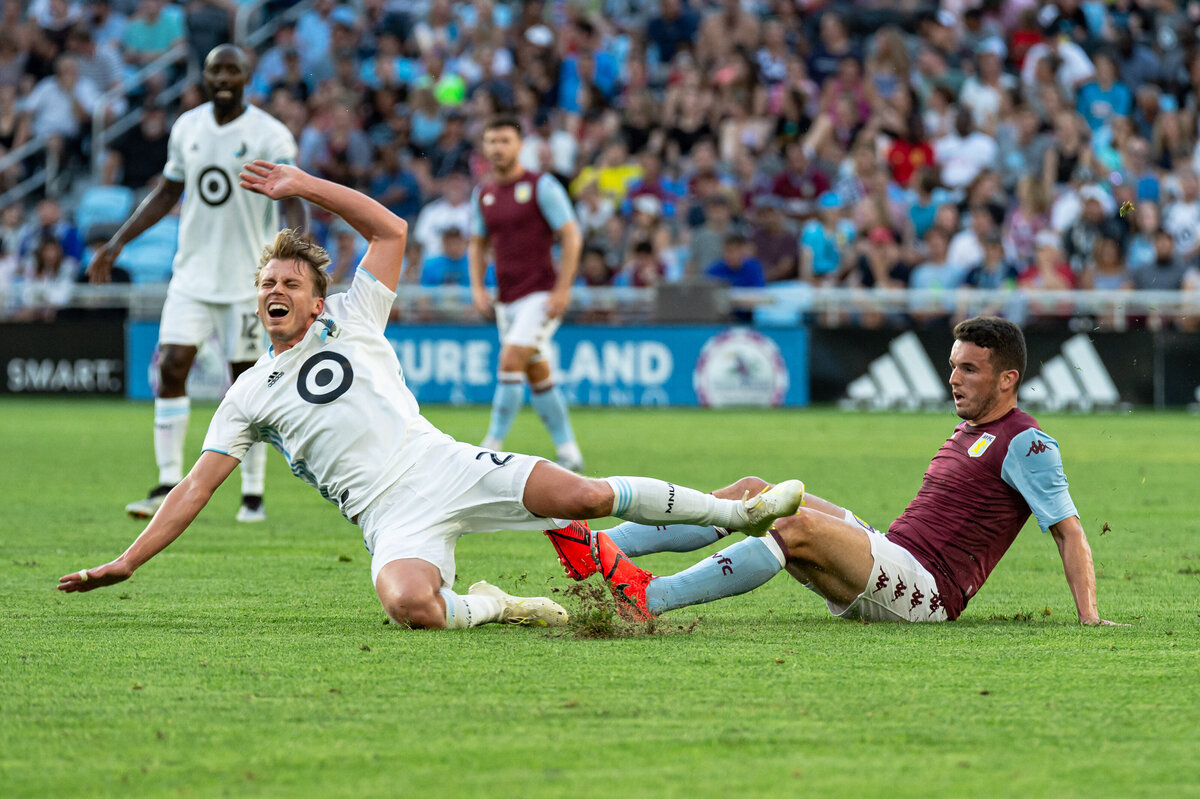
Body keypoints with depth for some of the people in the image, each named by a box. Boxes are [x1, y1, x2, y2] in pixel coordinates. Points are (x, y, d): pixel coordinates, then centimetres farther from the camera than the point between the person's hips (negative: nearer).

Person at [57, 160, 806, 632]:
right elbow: (197, 486, 12)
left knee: (587, 496, -19)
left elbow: (391, 230, 9)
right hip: (393, 520, 0)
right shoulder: (251, 393, 14)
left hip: (449, 468, 1)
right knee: (408, 604, -36)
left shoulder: (351, 321, 14)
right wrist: (126, 563, 4)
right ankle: (489, 607, -5)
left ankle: (738, 509, -3)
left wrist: (308, 187, 1)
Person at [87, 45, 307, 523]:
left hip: (246, 280, -4)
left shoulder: (270, 136, -8)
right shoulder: (186, 128, 7)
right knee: (171, 367, -8)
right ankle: (168, 487, -5)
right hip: (192, 274, 4)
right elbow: (167, 193, 18)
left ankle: (253, 494, 10)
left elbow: (292, 202, -10)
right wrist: (117, 243, 14)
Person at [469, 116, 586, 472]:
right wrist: (478, 288, 3)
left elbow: (572, 236, -9)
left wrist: (562, 289, -16)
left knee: (510, 362, -19)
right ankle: (569, 452, 16)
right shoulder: (483, 194, 10)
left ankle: (493, 445, -16)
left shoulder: (542, 186, -7)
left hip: (541, 294, -6)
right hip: (506, 301, 6)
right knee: (538, 376, 8)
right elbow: (477, 245, 19)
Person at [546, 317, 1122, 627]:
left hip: (925, 592, -9)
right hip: (890, 558, 9)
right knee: (754, 494, 0)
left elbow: (1068, 530, -9)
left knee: (799, 525, -31)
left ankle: (648, 598, -42)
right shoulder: (965, 434, 22)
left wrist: (1089, 617, -19)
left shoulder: (1026, 443, -5)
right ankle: (600, 547, -12)